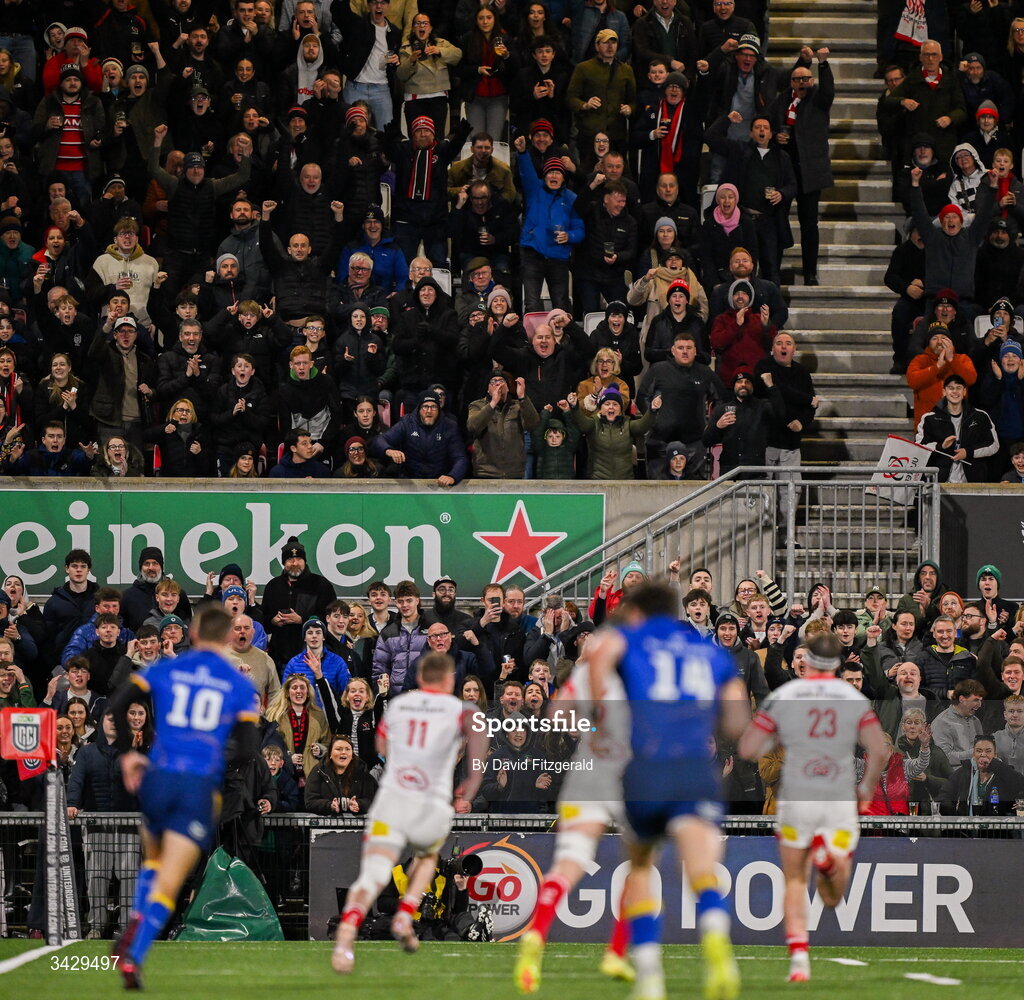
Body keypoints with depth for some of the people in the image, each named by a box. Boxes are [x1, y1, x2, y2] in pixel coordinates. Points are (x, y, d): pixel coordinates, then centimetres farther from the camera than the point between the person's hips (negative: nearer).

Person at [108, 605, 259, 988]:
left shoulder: (164, 670, 8)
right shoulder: (239, 686, 6)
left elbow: (117, 707, -3)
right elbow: (247, 749, -1)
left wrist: (127, 753, 8)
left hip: (157, 778, 2)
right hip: (202, 786, -2)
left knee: (153, 861, 28)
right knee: (169, 883, -2)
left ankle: (136, 923, 6)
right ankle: (133, 957, -16)